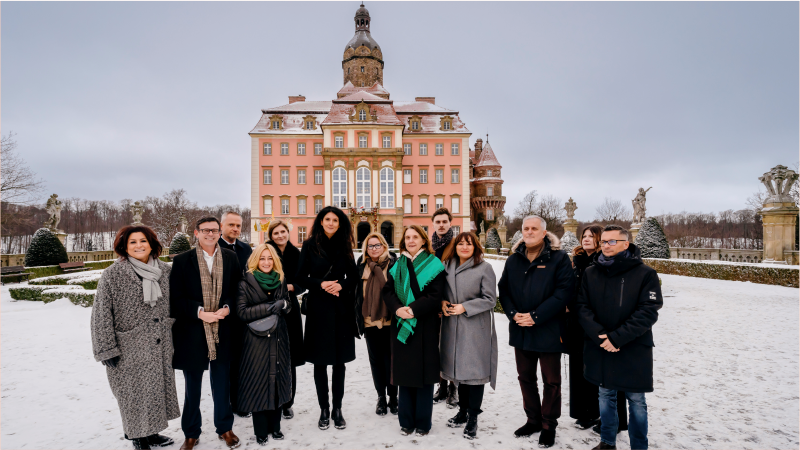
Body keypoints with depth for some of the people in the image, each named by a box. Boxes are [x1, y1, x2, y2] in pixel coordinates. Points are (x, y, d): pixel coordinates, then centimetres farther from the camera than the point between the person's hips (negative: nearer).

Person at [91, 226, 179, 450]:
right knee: (134, 393, 7)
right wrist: (107, 349, -11)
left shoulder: (165, 271, 3)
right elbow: (101, 314, -9)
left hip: (160, 347, 5)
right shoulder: (113, 274, -10)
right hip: (130, 349, -4)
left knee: (157, 390, 14)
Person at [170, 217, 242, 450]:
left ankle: (224, 427, 31)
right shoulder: (182, 260, -4)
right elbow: (176, 298, -6)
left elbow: (236, 289, 4)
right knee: (192, 385, 14)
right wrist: (199, 312, -16)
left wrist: (227, 308, -13)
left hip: (222, 330, 1)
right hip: (192, 332, -1)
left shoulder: (230, 258, 2)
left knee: (222, 382, 13)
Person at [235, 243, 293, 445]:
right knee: (259, 383, 3)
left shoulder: (280, 281, 7)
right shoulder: (246, 282, -6)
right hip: (257, 340, -4)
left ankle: (275, 426, 25)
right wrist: (270, 308, -19)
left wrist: (283, 304, -12)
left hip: (278, 339, 4)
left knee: (277, 380, 10)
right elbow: (241, 312, -13)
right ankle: (261, 431, 18)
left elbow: (288, 305, 11)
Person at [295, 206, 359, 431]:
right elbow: (300, 278, -2)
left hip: (341, 309, 2)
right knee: (320, 361, 5)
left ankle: (337, 409, 21)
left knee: (339, 360, 8)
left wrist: (341, 285, -11)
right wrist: (321, 284, -17)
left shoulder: (344, 247, 6)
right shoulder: (309, 246, -1)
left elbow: (353, 277, 9)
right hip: (318, 308, -2)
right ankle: (324, 409, 20)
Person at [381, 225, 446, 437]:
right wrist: (397, 309, -14)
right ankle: (406, 421, 21)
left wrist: (413, 310, -20)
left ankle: (423, 423, 17)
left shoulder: (433, 265, -3)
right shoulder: (398, 265, 10)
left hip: (425, 328, -3)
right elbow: (387, 291, 4)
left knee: (423, 373, 3)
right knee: (404, 373, 8)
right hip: (401, 327, 4)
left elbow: (435, 296, -10)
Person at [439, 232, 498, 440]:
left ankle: (473, 418, 15)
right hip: (452, 327, 5)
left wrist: (464, 307, -15)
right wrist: (442, 302, -4)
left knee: (475, 371, 0)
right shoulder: (447, 266, 7)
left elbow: (490, 299, -9)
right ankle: (463, 411, 33)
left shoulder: (485, 268, -6)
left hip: (476, 328, -4)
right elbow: (440, 291, 18)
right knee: (460, 370, 16)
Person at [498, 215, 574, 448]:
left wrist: (536, 316, -18)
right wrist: (513, 314, -9)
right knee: (526, 377, 16)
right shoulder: (513, 260, 8)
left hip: (548, 330, -4)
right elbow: (503, 289, 8)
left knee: (551, 381, 8)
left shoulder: (559, 258, -7)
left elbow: (564, 291, -14)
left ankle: (549, 425, 25)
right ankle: (533, 420, 33)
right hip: (520, 330, 5)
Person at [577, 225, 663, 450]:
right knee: (606, 396, 15)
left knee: (636, 401, 8)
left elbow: (649, 312, -13)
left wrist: (617, 337, -18)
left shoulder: (645, 274, -7)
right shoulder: (591, 273, 3)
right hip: (599, 348, 3)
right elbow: (583, 307, 1)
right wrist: (598, 335, -14)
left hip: (634, 350, -3)